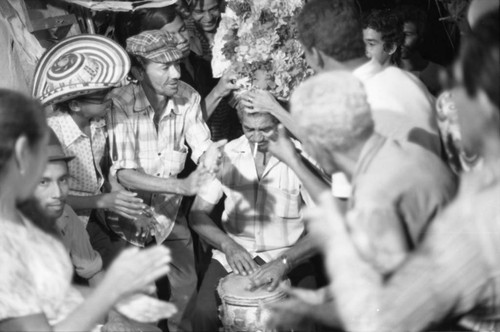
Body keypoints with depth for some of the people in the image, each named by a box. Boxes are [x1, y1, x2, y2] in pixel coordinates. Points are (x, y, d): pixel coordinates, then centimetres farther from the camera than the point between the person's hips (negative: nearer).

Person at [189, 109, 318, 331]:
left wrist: (285, 262, -27)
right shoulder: (227, 154, -1)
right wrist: (228, 245, -16)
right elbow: (198, 214, 3)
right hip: (234, 255, 2)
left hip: (290, 257, -2)